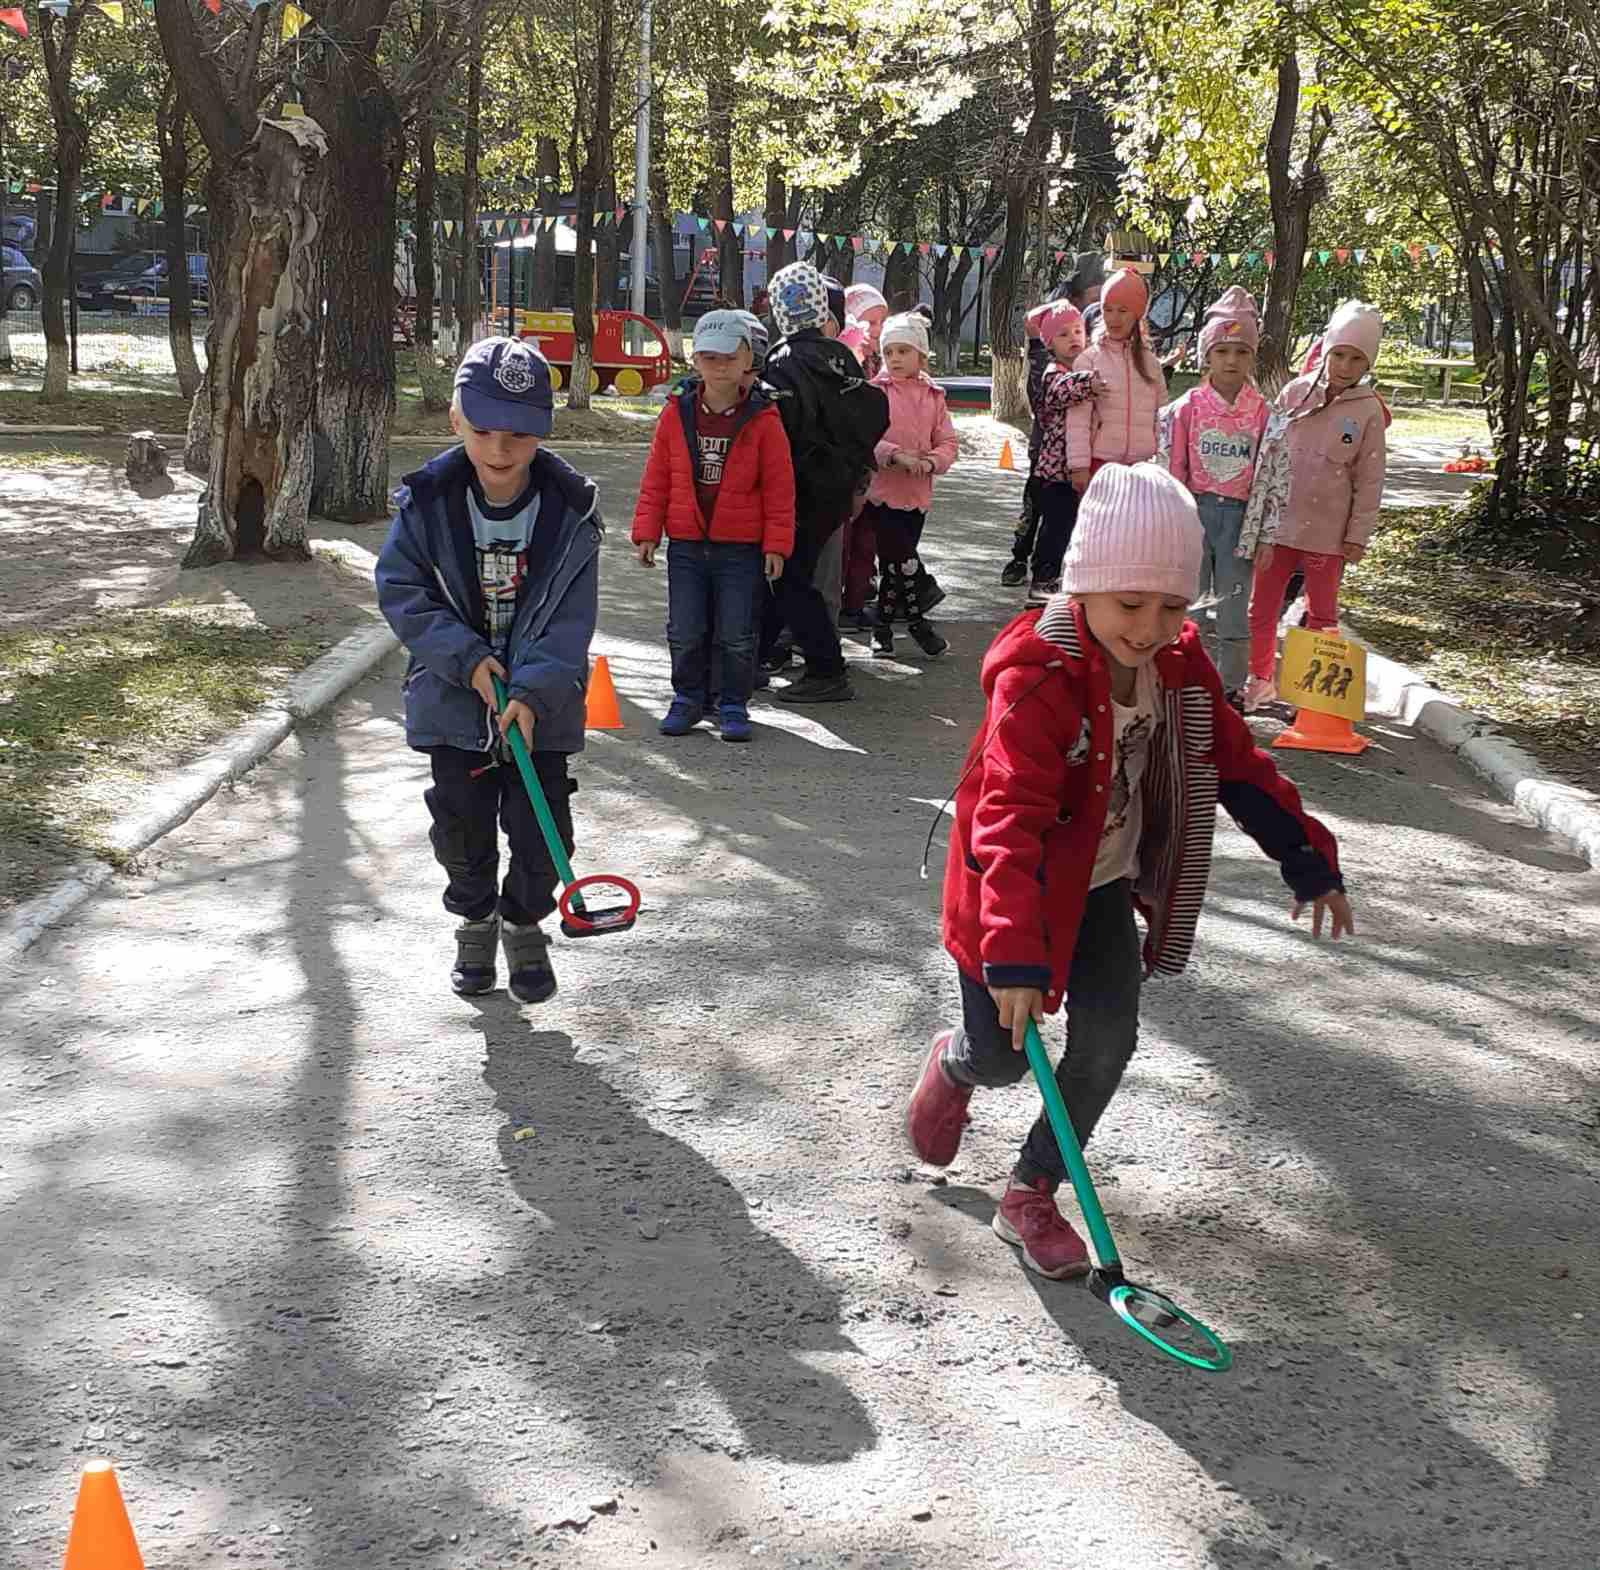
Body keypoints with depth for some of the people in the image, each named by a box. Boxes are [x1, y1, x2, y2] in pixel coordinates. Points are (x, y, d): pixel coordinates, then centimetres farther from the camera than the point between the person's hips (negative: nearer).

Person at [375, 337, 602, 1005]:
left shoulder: (571, 508, -14)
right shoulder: (428, 500, -12)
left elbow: (572, 617, -13)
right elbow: (401, 589, -8)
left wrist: (533, 693, -24)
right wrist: (467, 658, -17)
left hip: (541, 702, -1)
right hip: (454, 696, 1)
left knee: (540, 825, 3)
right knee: (462, 823, 11)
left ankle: (525, 926, 27)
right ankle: (476, 925, 34)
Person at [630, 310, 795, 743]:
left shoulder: (762, 420, -5)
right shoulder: (677, 414, 0)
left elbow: (779, 488, -3)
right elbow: (656, 479, 6)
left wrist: (776, 543, -6)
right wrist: (647, 531, 2)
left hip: (741, 548, -2)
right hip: (686, 545, 2)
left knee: (737, 636, 4)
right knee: (684, 633, 8)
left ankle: (733, 704, 18)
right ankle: (688, 698, 25)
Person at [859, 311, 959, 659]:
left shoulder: (933, 396, 8)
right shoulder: (875, 392, -3)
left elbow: (948, 442, 7)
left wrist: (930, 462, -14)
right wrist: (896, 456, -24)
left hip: (917, 493, 4)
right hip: (882, 490, -4)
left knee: (896, 562, 11)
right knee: (902, 559, -9)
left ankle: (883, 626, 22)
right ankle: (918, 620, 4)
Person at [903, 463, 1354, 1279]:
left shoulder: (1180, 667, -8)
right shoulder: (1035, 679, -31)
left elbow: (1236, 763, 4)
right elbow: (1011, 820, -38)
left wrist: (1308, 859, 2)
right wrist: (1015, 953, -45)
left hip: (1104, 885, 6)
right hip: (1016, 891, -5)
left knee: (1108, 1038, -3)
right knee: (1003, 1056, 4)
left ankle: (1031, 1194, 14)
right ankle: (955, 1063, 43)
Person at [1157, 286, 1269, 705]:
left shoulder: (1261, 412, 0)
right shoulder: (1188, 407, -1)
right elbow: (1173, 469, 0)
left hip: (1239, 513, 0)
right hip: (1196, 508, 0)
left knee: (1235, 604, 5)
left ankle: (1230, 685, 16)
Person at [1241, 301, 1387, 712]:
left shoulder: (1368, 411, -4)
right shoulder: (1295, 394, 0)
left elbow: (1370, 479, -1)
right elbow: (1268, 458, 3)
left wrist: (1357, 535, -3)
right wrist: (1258, 524, 1)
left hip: (1327, 531, -2)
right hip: (1277, 524, 2)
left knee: (1322, 615, 10)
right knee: (1262, 607, 10)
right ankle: (1259, 681, 25)